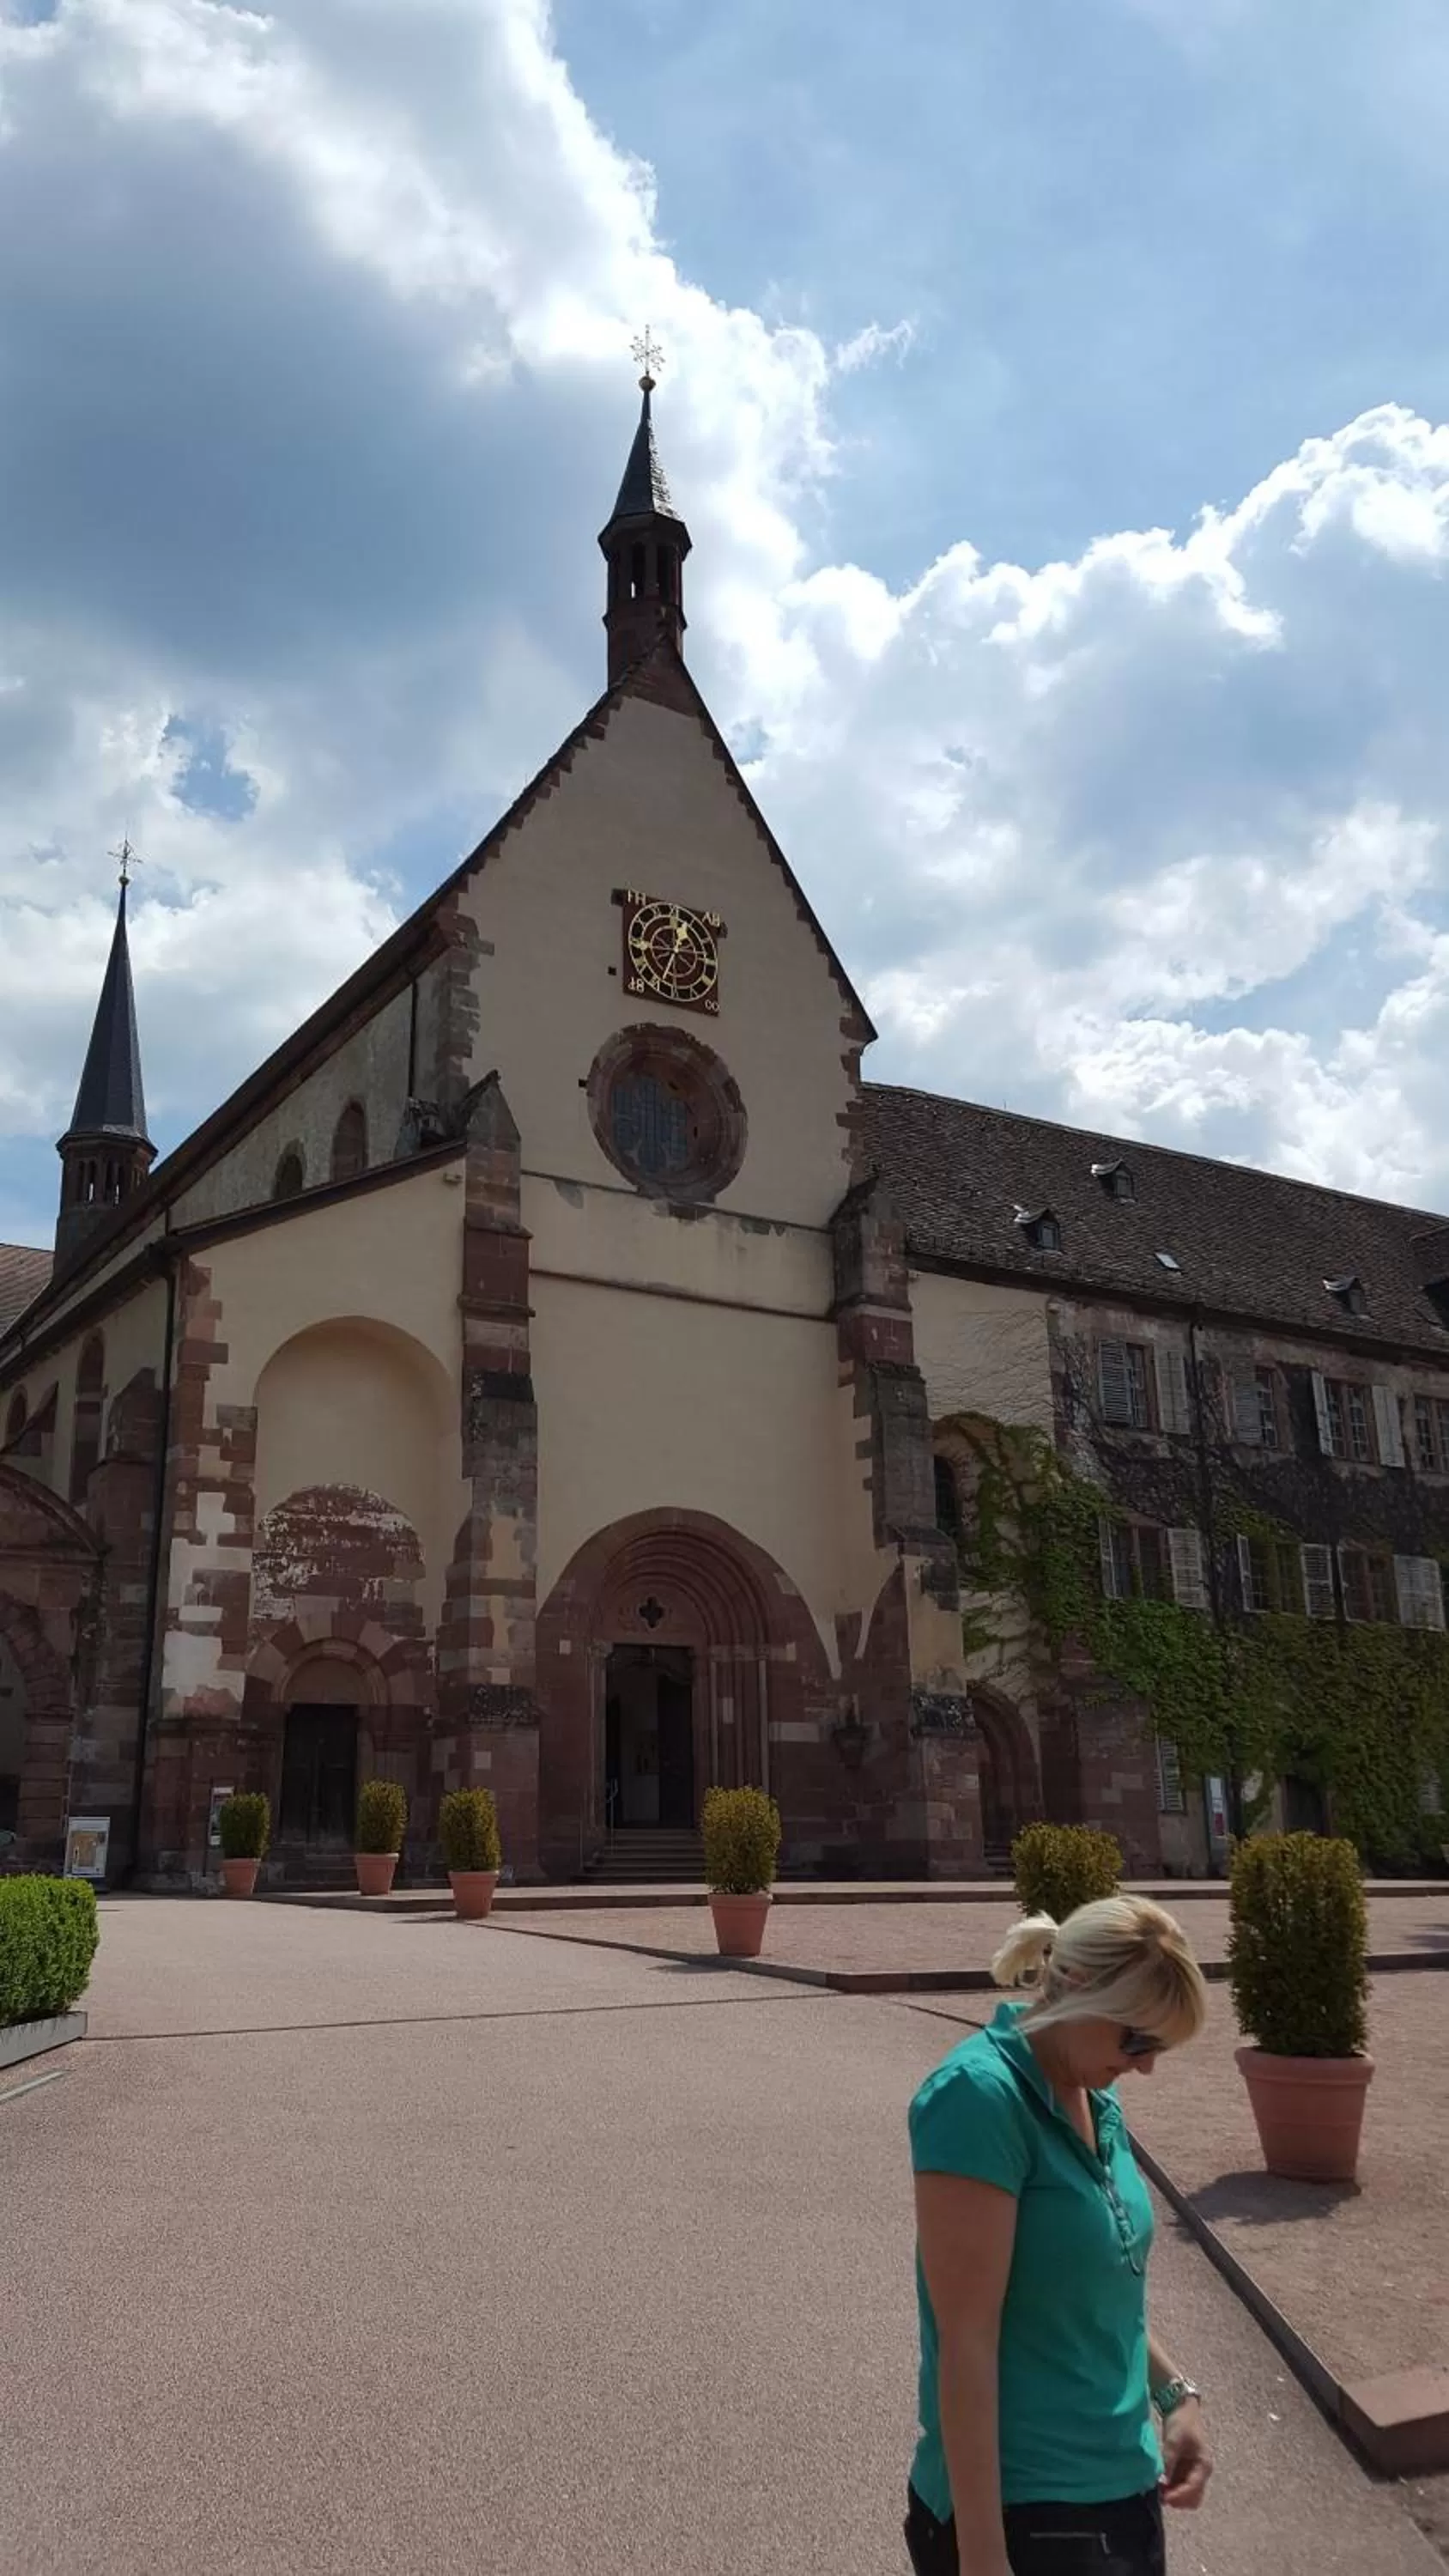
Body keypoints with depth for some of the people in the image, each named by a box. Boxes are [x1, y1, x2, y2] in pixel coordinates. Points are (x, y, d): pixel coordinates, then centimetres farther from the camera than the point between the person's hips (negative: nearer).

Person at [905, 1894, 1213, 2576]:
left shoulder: (1095, 2097, 3)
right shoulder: (981, 2096, -22)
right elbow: (967, 2342, -22)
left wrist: (1172, 2391, 7)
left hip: (1124, 2487, 8)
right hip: (1023, 2511, -8)